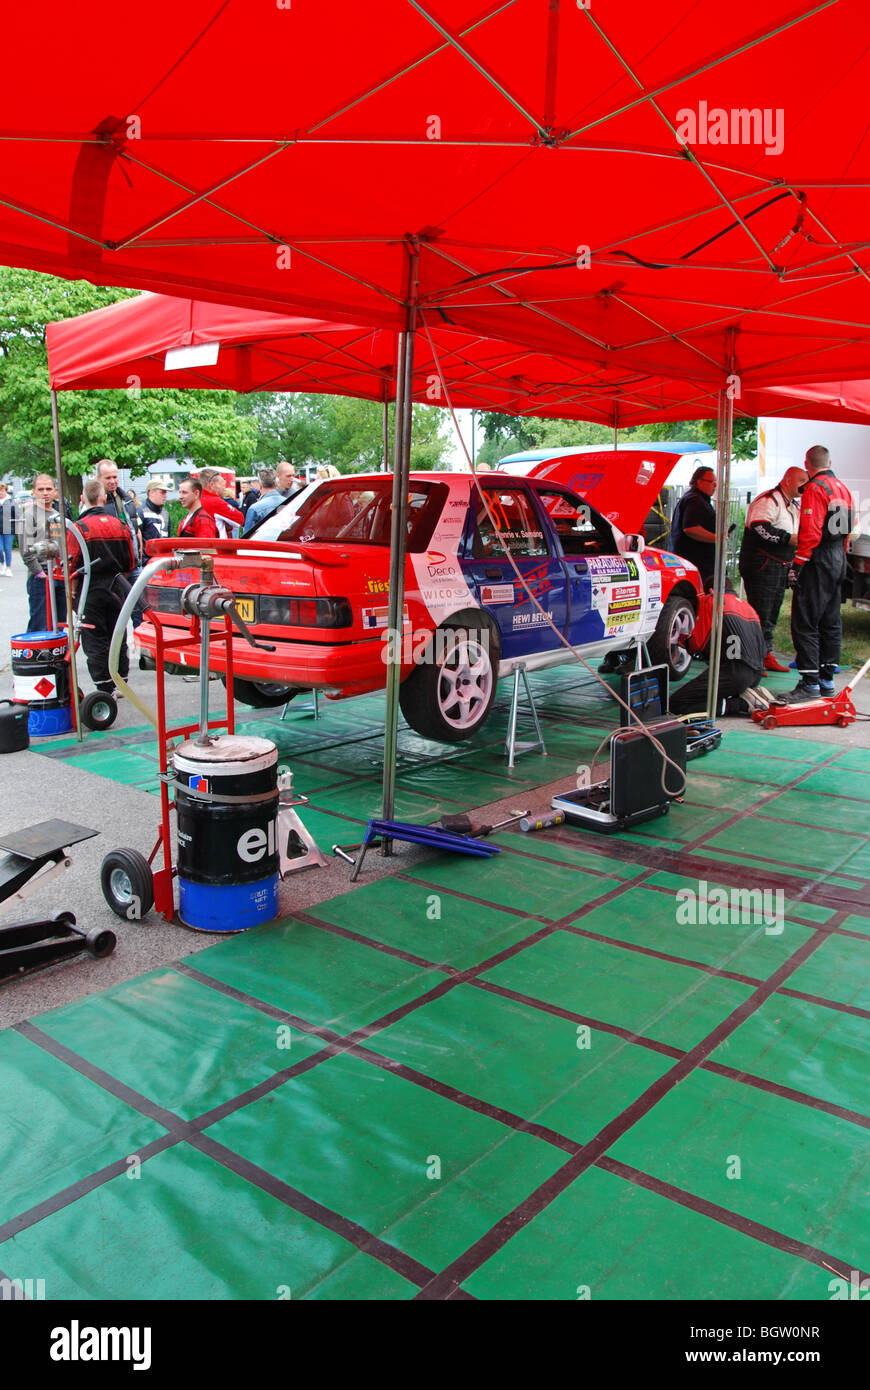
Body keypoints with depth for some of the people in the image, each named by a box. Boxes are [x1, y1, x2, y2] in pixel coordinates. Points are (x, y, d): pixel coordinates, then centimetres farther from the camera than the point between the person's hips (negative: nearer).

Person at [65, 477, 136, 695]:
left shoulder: (79, 528, -11)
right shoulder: (121, 525, 3)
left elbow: (72, 568, -12)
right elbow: (131, 564, 10)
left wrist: (73, 594, 1)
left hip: (91, 593, -4)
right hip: (116, 592, 4)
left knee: (95, 641, 2)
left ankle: (104, 688, 2)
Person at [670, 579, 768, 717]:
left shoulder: (710, 601, 3)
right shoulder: (748, 606, 25)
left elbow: (698, 645, -2)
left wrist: (687, 642, 22)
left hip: (734, 673, -9)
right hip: (757, 674, 9)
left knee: (676, 705, -11)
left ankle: (743, 704, -12)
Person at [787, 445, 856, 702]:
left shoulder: (815, 489, -13)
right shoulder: (843, 489, 14)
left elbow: (811, 533, -21)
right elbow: (847, 529, 19)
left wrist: (797, 565, -19)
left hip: (818, 563, -9)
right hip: (838, 562, 9)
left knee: (805, 624, -7)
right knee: (830, 623, 13)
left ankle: (810, 683, -8)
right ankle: (827, 680, 19)